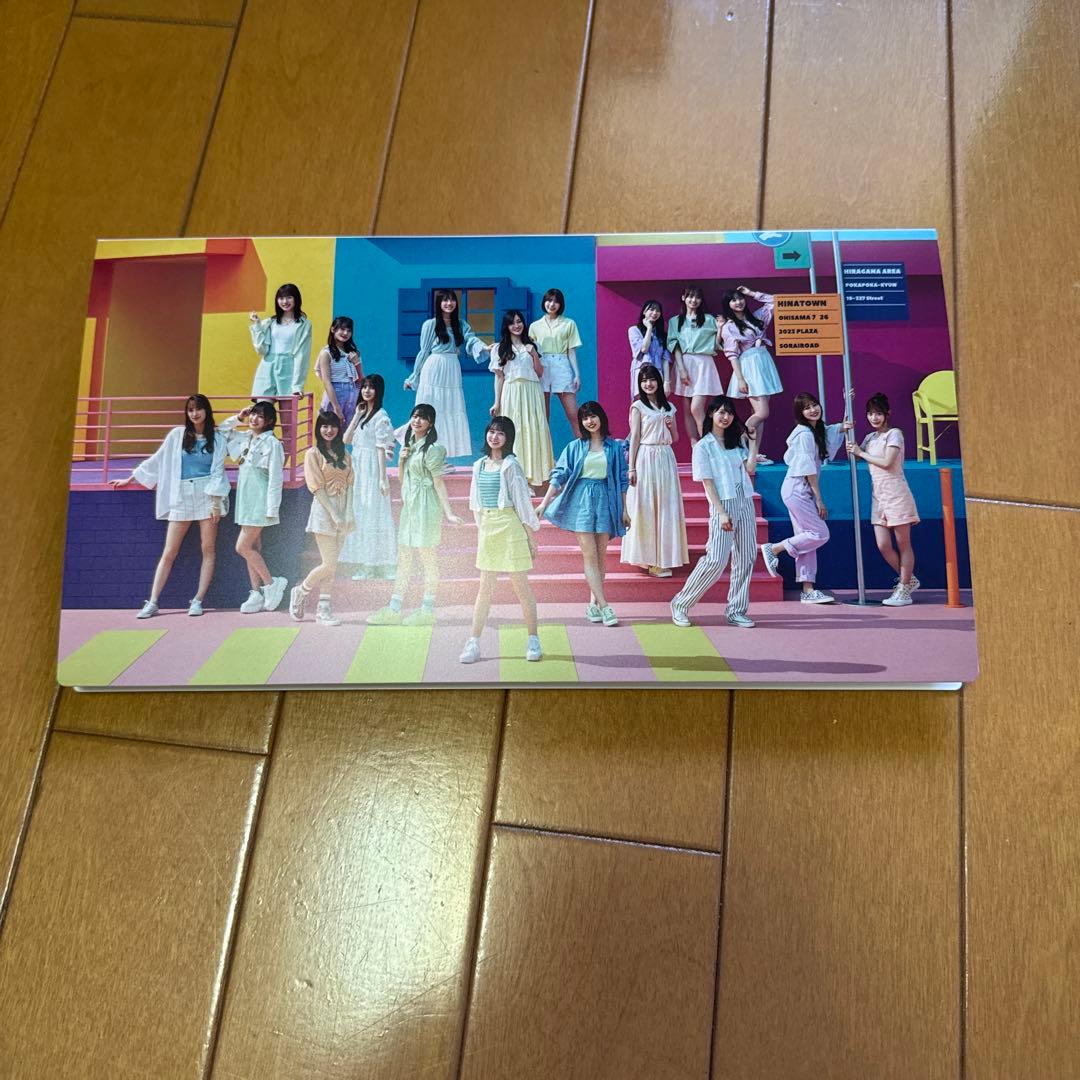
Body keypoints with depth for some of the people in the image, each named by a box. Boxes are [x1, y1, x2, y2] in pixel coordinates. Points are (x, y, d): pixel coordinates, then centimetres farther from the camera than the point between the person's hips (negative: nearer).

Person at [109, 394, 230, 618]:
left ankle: (198, 600, 5)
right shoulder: (178, 435, 8)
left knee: (208, 549, -2)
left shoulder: (217, 438, 4)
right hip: (181, 496, 1)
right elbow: (156, 460, 14)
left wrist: (216, 502, -8)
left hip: (207, 494, -1)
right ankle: (152, 602, 3)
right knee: (169, 552, 1)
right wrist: (129, 479, 16)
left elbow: (217, 471, 0)